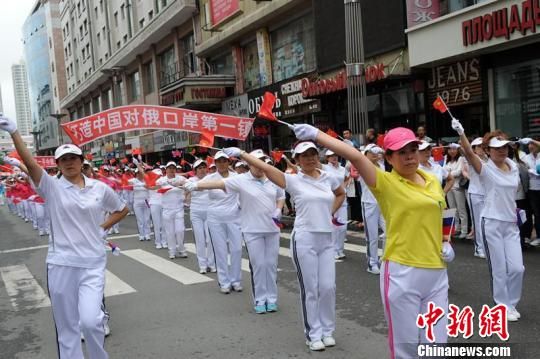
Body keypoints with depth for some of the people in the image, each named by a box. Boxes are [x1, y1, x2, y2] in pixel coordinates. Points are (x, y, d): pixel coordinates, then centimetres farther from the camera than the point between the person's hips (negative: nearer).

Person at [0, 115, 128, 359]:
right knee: (66, 327, 9)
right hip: (61, 264, 0)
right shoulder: (52, 187, -1)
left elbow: (122, 209, 19)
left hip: (92, 264, 0)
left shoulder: (100, 188, 4)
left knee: (90, 320, -12)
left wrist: (103, 228, 7)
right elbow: (30, 163, -16)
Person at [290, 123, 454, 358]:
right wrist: (315, 134, -28)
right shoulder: (385, 182, -8)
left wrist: (446, 243, 10)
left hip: (437, 272, 6)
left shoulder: (433, 182, 10)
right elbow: (355, 156, -23)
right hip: (402, 272, -5)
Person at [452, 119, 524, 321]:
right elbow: (469, 153, -30)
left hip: (511, 223, 5)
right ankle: (504, 306, 19)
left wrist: (514, 208, 19)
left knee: (517, 267, 3)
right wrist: (461, 134, -45)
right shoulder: (485, 169, -11)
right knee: (499, 268, 2)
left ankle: (511, 303, 24)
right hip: (492, 223, -5)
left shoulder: (513, 167, 6)